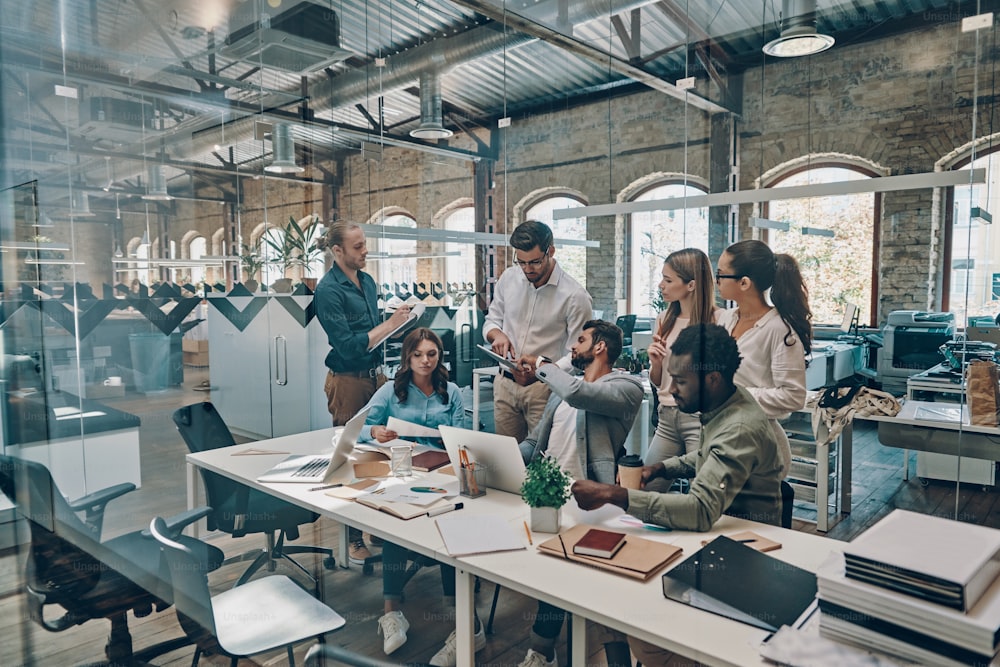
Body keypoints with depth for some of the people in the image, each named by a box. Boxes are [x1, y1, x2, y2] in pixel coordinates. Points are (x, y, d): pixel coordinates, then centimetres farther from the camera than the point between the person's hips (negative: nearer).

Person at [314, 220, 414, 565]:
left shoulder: (367, 281, 10)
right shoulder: (328, 290, -13)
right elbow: (347, 344, -18)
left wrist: (396, 318, 3)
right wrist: (390, 324, -18)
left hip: (375, 375, 7)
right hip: (348, 380, -7)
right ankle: (354, 540, 14)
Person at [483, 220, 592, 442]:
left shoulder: (575, 296, -12)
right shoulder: (508, 279, 4)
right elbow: (491, 321, 16)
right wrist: (497, 334, -8)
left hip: (544, 388, -4)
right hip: (505, 384, 4)